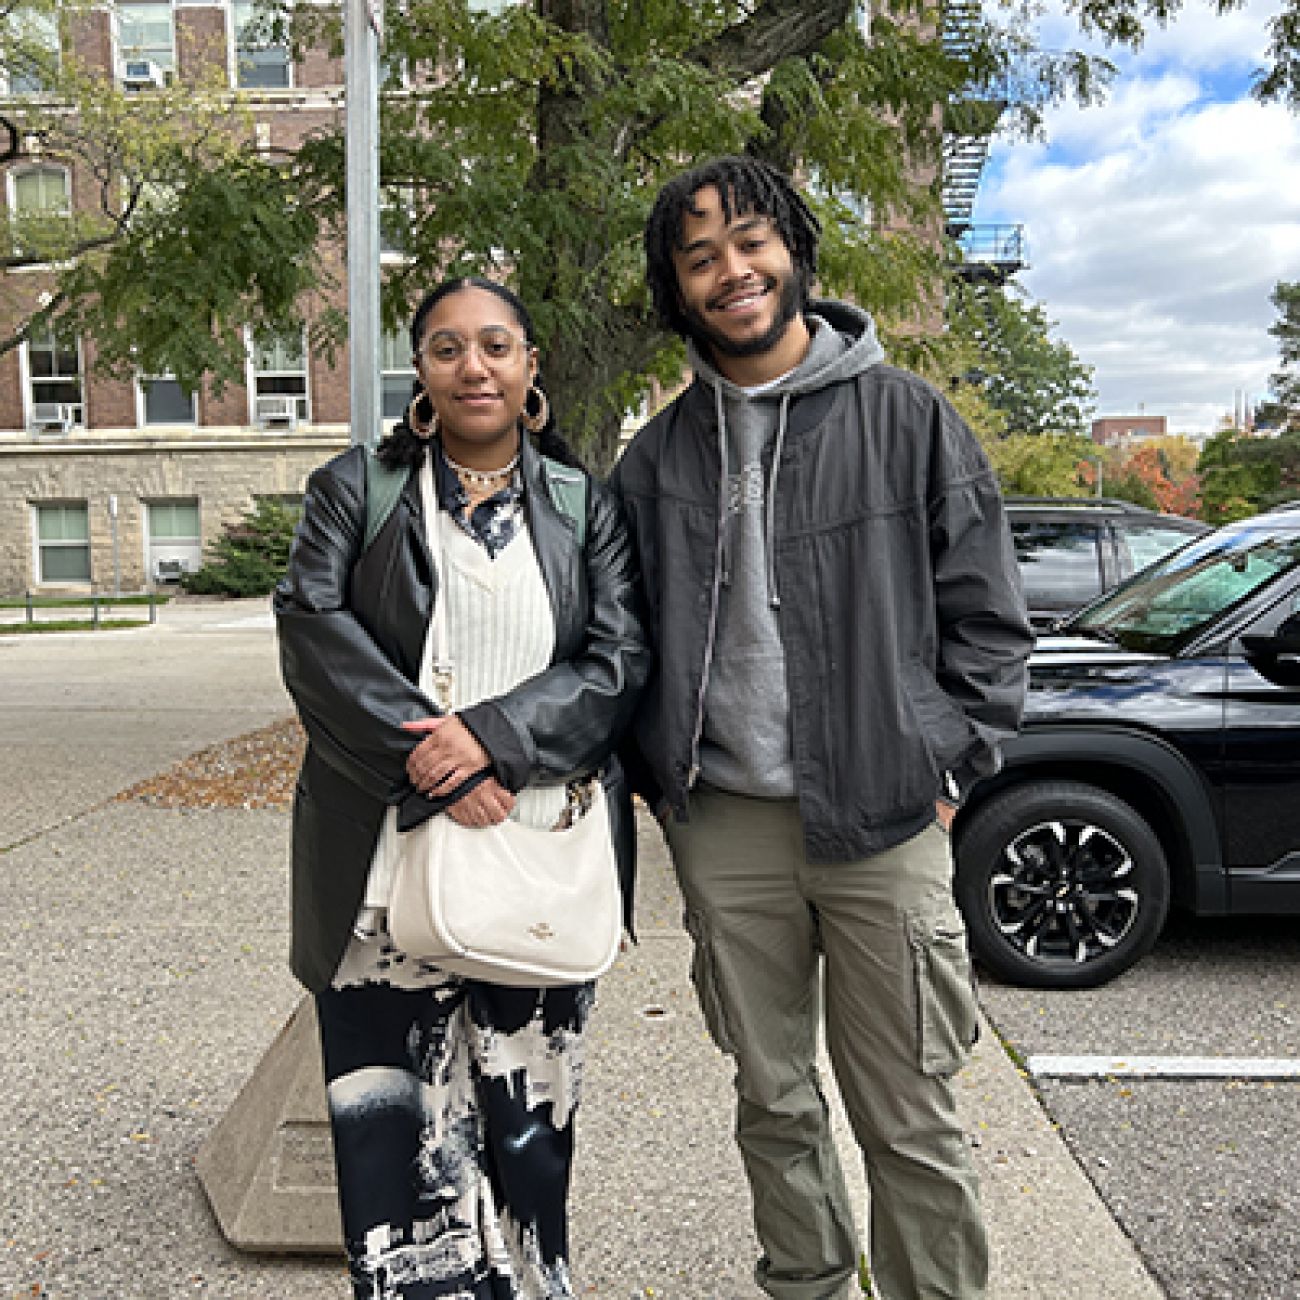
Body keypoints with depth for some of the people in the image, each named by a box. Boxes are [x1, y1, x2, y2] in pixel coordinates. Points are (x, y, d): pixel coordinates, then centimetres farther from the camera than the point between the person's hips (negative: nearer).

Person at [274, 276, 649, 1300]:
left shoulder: (585, 506, 10)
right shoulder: (355, 490, 8)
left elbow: (620, 661, 0)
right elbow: (316, 635, -4)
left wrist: (493, 735, -16)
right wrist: (434, 775, -15)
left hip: (543, 859, 1)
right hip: (389, 860, 0)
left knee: (527, 1116, 8)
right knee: (397, 1123, 1)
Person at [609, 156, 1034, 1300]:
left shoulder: (909, 419, 0)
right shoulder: (658, 456, 8)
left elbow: (988, 618, 2)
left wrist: (944, 767, -3)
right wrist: (657, 776, 5)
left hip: (882, 821, -3)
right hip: (723, 826, 3)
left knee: (909, 1120, 7)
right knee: (774, 1101, 17)